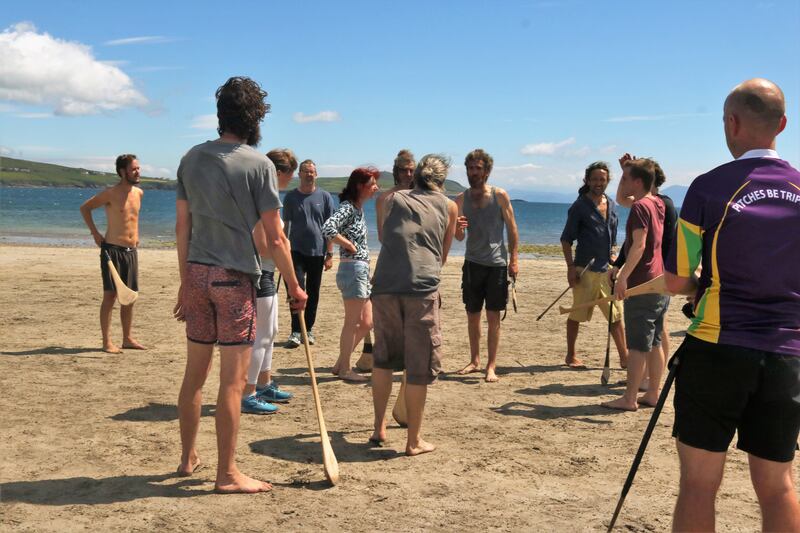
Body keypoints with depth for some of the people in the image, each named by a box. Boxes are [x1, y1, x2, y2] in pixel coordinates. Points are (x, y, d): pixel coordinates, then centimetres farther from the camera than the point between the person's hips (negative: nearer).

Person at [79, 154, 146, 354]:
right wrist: (95, 233, -4)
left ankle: (127, 338, 19)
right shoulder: (111, 194, -10)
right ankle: (107, 342, 0)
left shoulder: (139, 193, 9)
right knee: (110, 296, -5)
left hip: (131, 250, 6)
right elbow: (85, 208, 0)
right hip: (112, 250, -6)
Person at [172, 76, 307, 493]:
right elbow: (275, 238, -9)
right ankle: (227, 474, 7)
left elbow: (182, 226, 10)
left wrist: (185, 282, 18)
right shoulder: (259, 164, -9)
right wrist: (294, 287, 2)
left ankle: (188, 458, 29)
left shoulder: (192, 158, 8)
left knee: (194, 372, 15)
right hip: (234, 276, -6)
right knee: (233, 379, 0)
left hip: (196, 273, 6)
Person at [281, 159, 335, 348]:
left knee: (313, 293, 8)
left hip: (317, 252, 1)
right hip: (297, 251, -1)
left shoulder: (325, 196, 3)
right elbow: (286, 226, 8)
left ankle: (309, 329, 19)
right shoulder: (291, 197, 4)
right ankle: (295, 332, -9)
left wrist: (329, 254, -1)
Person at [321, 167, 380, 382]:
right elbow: (328, 229, -29)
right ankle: (345, 369, 9)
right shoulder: (348, 207, -13)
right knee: (352, 322, -1)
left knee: (366, 323, 13)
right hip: (352, 269, -10)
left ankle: (340, 364, 21)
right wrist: (350, 245, -18)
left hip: (362, 270, 10)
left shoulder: (359, 208, 15)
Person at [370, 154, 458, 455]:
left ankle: (379, 428, 24)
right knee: (419, 366, 6)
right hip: (422, 287, -2)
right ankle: (414, 441, 13)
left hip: (385, 284, 2)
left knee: (383, 358, 20)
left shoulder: (394, 199, 19)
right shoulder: (449, 207, 16)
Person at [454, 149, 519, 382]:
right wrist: (458, 228, -17)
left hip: (496, 264, -3)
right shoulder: (461, 199, 4)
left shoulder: (499, 196, -3)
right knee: (472, 315, 9)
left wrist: (514, 259, -7)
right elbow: (459, 237, 7)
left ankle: (491, 366, 5)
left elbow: (512, 228, 0)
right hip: (472, 262, 3)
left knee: (493, 316, -1)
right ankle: (474, 361, 23)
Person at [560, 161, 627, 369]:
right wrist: (571, 267, -14)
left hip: (607, 269, 6)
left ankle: (624, 357, 13)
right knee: (577, 315, 3)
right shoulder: (580, 206, -6)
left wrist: (613, 258, 12)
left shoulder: (611, 205, 12)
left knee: (617, 315, 6)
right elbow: (566, 239, -7)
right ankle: (571, 356, 16)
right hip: (585, 270, -6)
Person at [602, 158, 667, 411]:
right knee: (654, 343, 12)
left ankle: (629, 399, -1)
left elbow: (639, 245, -24)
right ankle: (653, 394, 18)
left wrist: (623, 277, -26)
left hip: (642, 285, -9)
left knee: (637, 345, -5)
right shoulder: (657, 204, 13)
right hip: (659, 283, 9)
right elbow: (621, 198, 30)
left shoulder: (640, 207, -14)